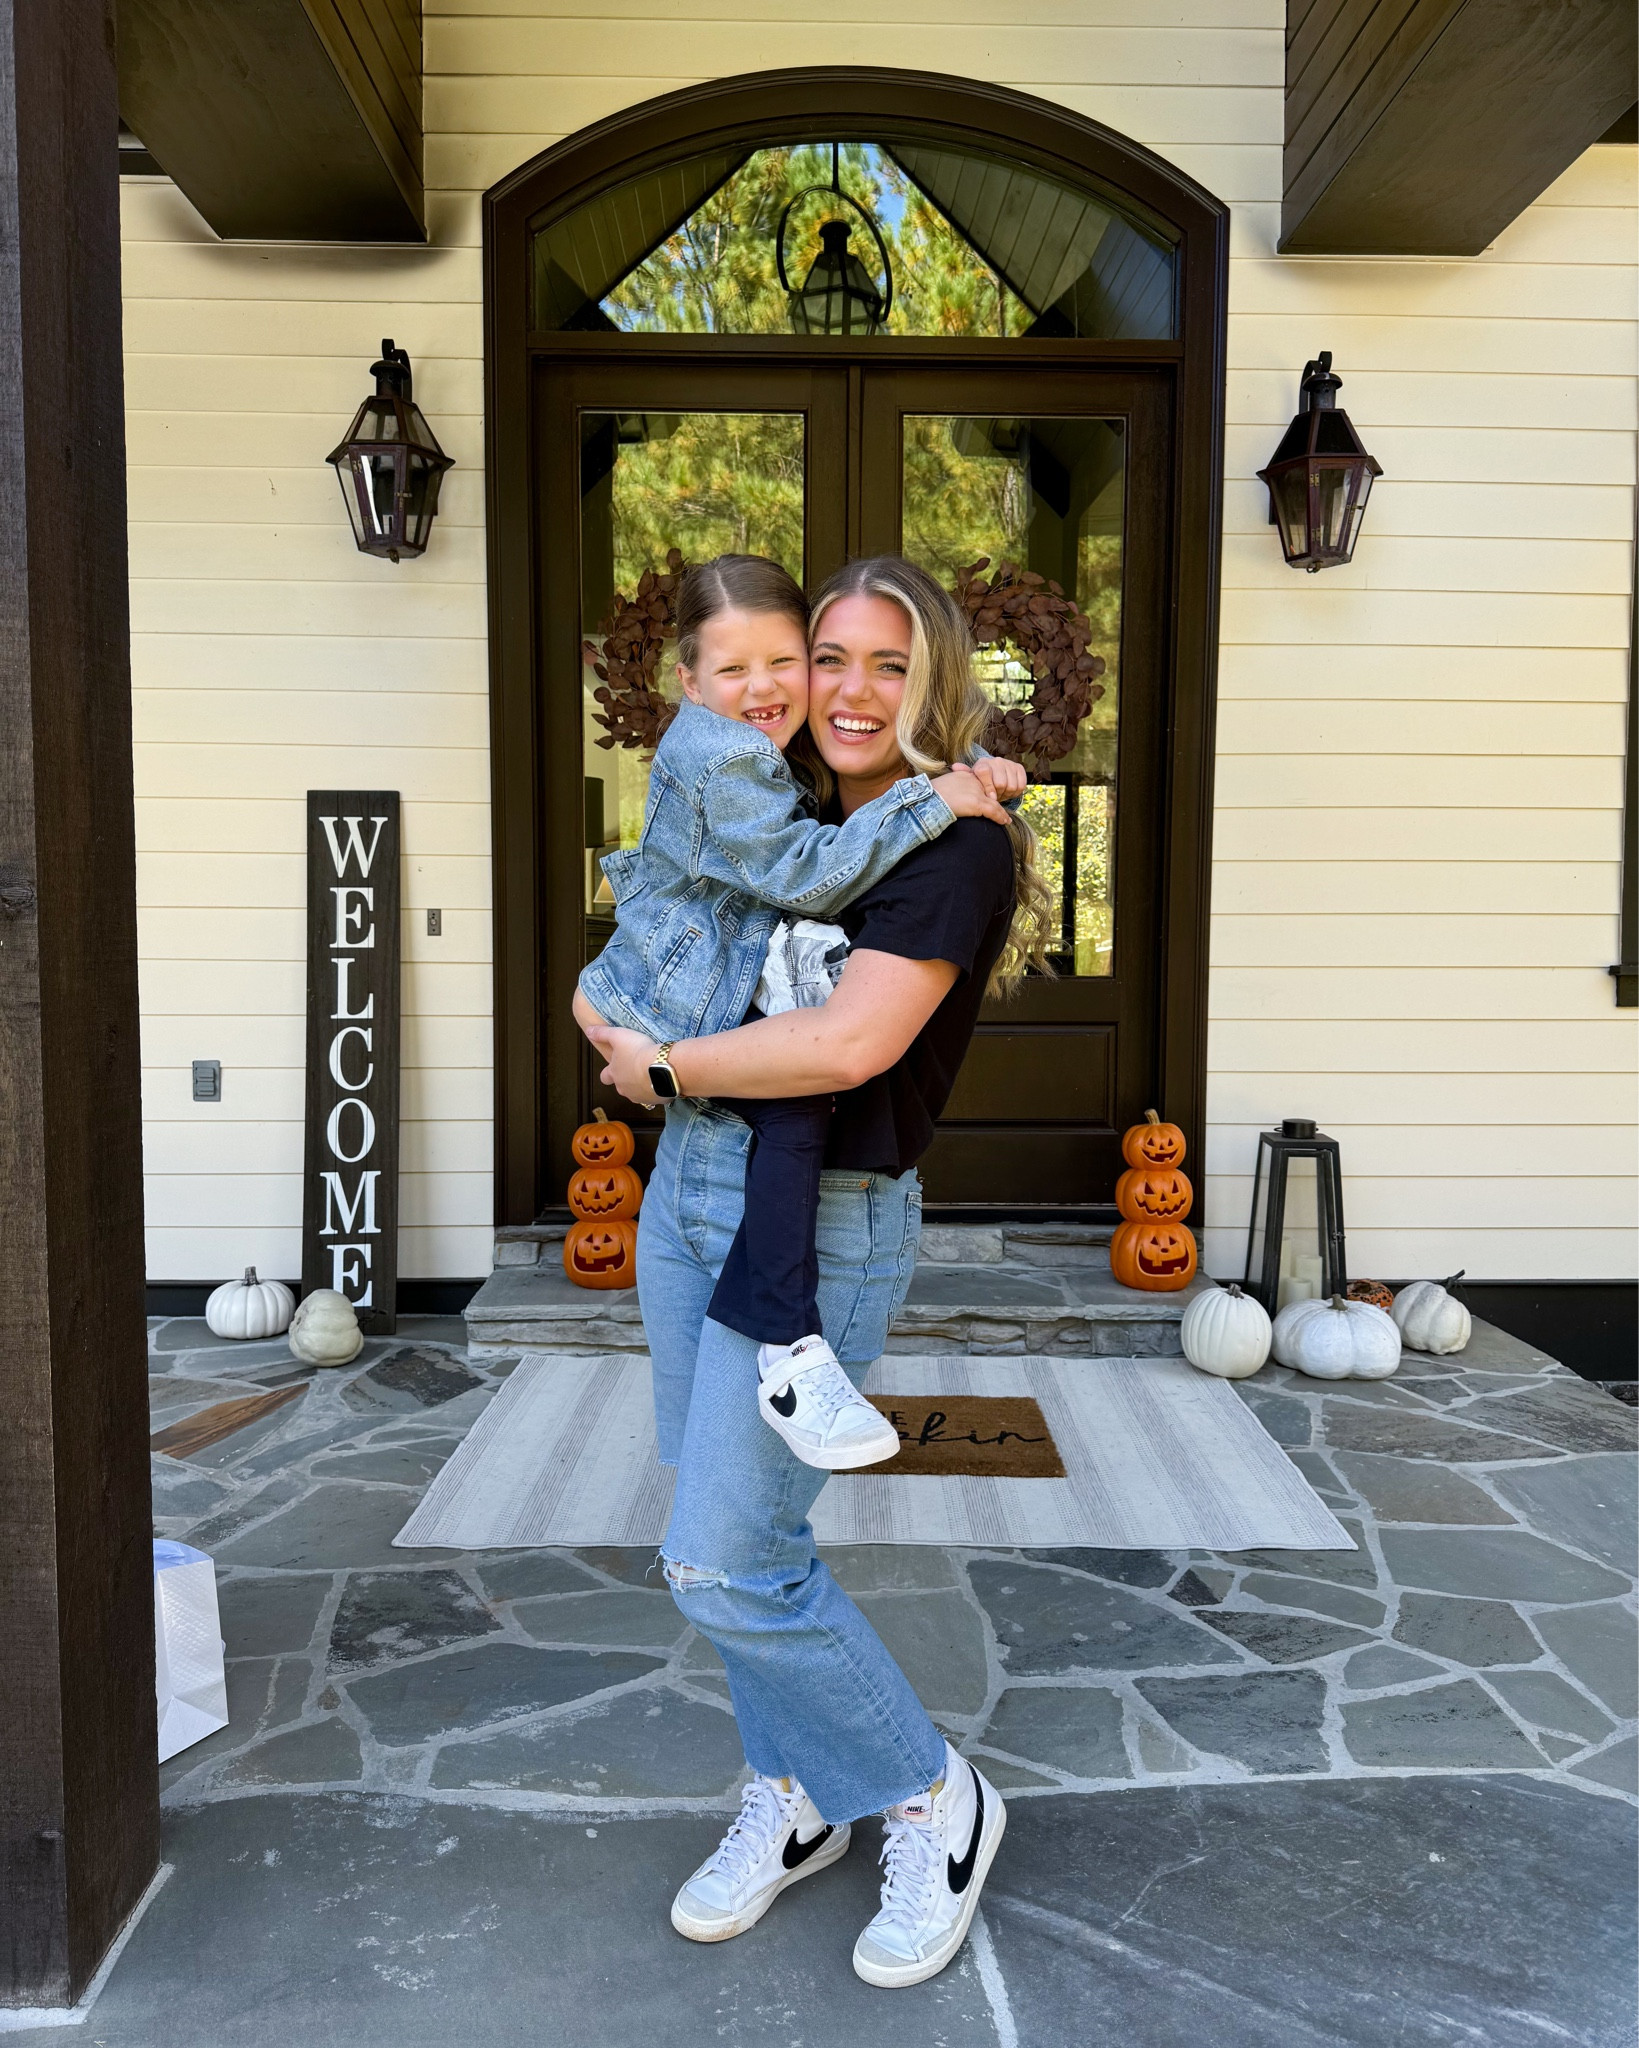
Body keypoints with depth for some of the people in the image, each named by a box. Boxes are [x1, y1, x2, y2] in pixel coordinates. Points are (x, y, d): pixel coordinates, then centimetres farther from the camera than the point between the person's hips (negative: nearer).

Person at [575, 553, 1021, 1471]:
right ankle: (789, 1354, -25)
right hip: (662, 1010, -11)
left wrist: (975, 767, -1)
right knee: (797, 1106, -28)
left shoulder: (786, 743, 10)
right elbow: (805, 875, -27)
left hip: (725, 993, 11)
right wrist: (930, 802, -27)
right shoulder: (718, 758, -20)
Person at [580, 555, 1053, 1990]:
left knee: (729, 1561, -6)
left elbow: (850, 1044, -25)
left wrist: (666, 1065, -12)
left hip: (820, 1220, -8)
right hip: (689, 1182, 8)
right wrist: (625, 1026, 5)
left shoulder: (955, 840, -12)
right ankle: (795, 1802, 35)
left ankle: (932, 1802, 19)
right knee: (719, 1529, 14)